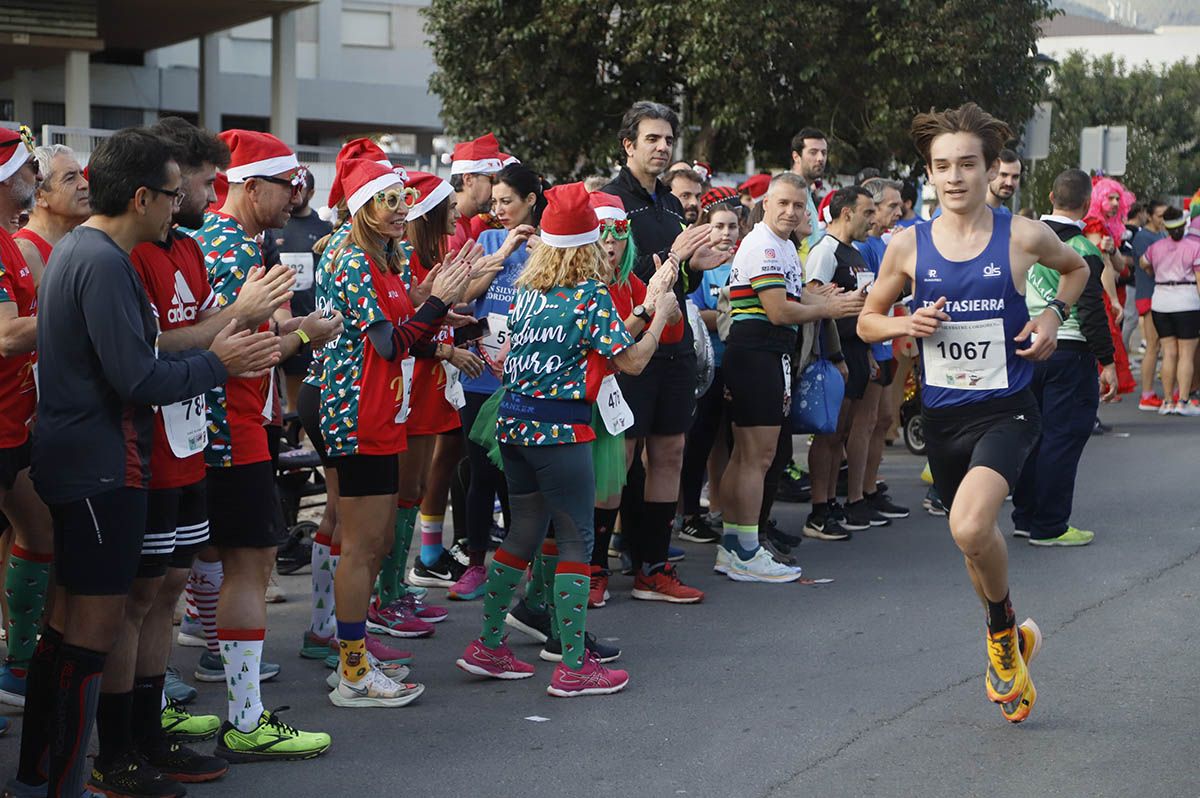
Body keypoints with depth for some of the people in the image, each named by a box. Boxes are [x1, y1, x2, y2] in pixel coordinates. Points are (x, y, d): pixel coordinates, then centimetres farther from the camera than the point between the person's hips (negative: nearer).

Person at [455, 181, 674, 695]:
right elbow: (632, 361, -8)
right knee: (575, 540, 1)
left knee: (523, 533, 17)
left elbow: (505, 357, 14)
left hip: (513, 421, 7)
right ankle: (574, 666, 2)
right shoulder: (591, 294, -10)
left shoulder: (526, 291, 9)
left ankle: (488, 646, 22)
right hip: (561, 427, -7)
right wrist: (662, 313, 3)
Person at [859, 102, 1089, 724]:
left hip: (1005, 410, -4)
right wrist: (906, 324, -11)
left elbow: (1077, 268, 16)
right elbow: (866, 321, 10)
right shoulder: (908, 246, -2)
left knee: (970, 526, -27)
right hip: (941, 415, 4)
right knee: (975, 540, 18)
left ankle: (1001, 634, 2)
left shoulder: (1023, 237, -6)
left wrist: (1054, 313, -3)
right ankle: (1012, 639, 46)